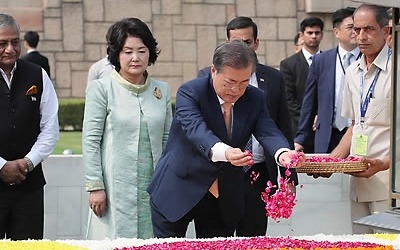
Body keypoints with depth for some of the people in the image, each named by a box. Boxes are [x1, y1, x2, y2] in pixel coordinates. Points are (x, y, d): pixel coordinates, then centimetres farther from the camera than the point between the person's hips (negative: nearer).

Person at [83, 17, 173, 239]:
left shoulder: (162, 90, 10)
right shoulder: (101, 88, -2)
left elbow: (167, 140, 15)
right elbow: (90, 140, -4)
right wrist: (95, 186, -8)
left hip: (154, 190, 4)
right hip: (115, 190, -4)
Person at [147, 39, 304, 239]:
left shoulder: (255, 99, -1)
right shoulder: (190, 93, -17)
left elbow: (267, 131, -15)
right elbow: (195, 128, -34)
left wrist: (283, 153, -39)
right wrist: (223, 152, -55)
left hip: (224, 198, 4)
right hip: (178, 193, -4)